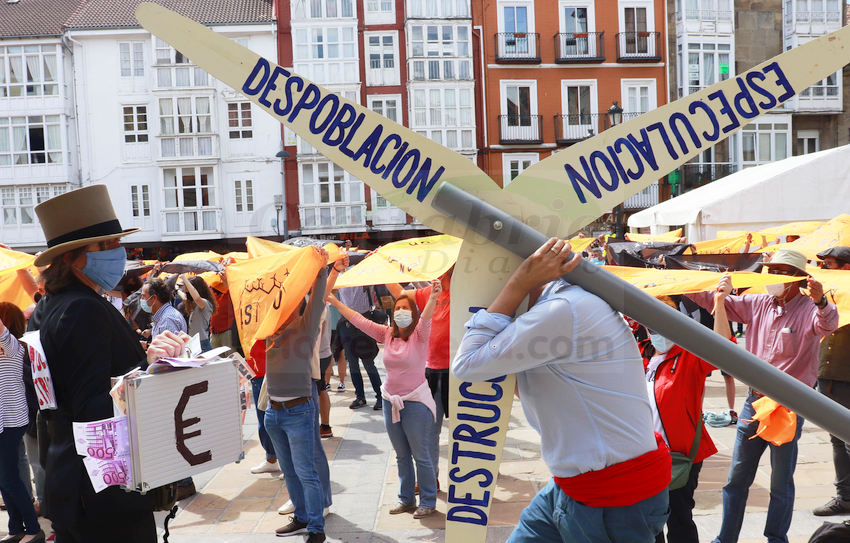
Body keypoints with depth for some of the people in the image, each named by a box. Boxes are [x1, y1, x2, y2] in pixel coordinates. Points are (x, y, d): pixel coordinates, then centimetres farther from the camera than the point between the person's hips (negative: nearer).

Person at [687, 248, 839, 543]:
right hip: (754, 400, 5)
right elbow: (716, 301, 8)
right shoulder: (758, 304, 5)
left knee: (781, 483, 8)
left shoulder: (809, 309, -9)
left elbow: (828, 324, -30)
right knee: (737, 478, 11)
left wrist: (821, 302, -52)